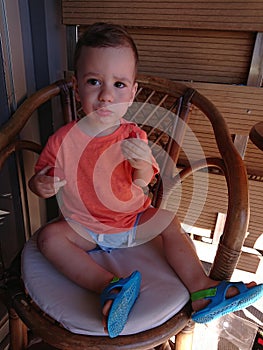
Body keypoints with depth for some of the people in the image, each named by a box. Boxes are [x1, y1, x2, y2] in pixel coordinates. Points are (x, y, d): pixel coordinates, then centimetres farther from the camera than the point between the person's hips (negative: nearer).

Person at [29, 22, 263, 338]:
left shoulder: (133, 137, -12)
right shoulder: (62, 140, -14)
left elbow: (141, 185, -19)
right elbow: (40, 178, -1)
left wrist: (143, 165, -42)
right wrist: (40, 185, -26)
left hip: (132, 220, 1)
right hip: (83, 227, 0)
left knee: (170, 222, -11)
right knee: (49, 236, -23)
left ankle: (201, 288, -9)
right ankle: (107, 286, -31)